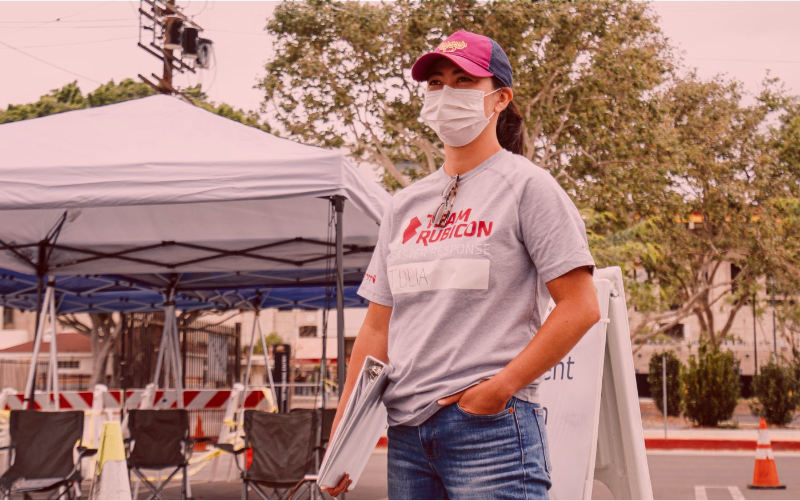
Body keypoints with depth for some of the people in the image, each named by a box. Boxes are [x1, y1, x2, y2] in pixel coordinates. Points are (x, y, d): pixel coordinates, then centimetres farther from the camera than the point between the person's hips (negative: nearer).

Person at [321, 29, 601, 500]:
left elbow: (581, 307, -9)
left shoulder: (527, 186, -1)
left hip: (491, 428, -5)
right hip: (407, 431, 6)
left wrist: (498, 388, -14)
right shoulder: (405, 204, 15)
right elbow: (378, 327, 15)